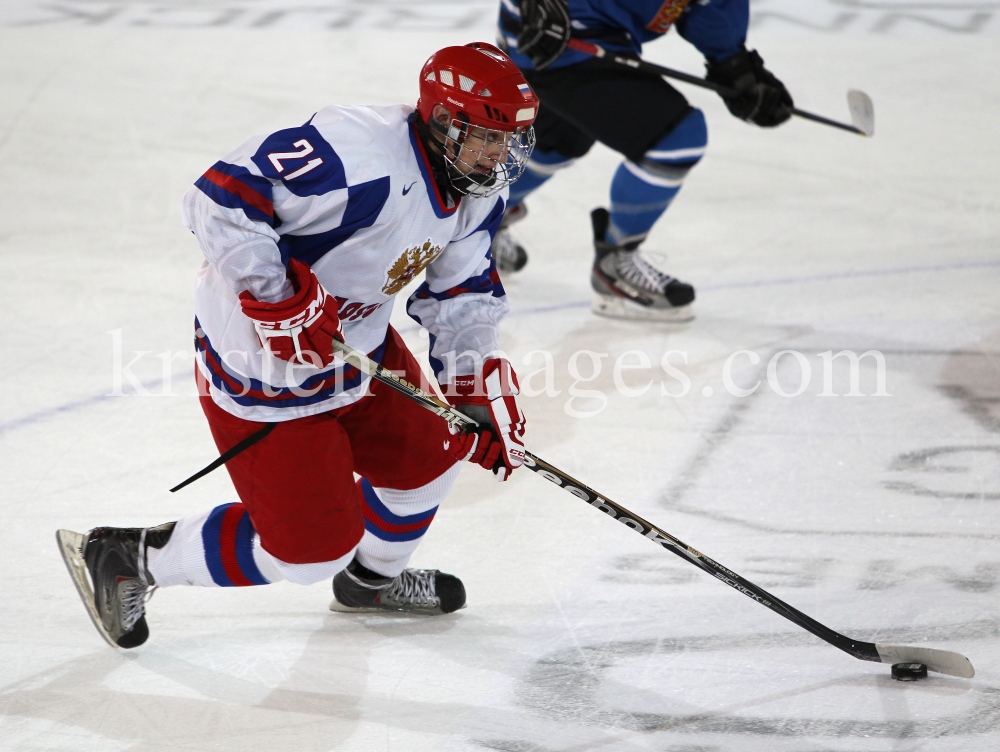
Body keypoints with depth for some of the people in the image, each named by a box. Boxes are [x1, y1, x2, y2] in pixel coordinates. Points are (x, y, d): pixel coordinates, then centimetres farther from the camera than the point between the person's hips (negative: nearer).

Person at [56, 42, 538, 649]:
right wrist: (279, 296, -37)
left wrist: (482, 390, 2)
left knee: (429, 446, 20)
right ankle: (126, 559, 13)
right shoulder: (362, 156, -33)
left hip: (354, 337, 9)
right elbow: (219, 197, -35)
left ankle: (372, 578, 51)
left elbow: (464, 296, 12)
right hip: (263, 365, -9)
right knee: (313, 547, -4)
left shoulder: (476, 195, -2)